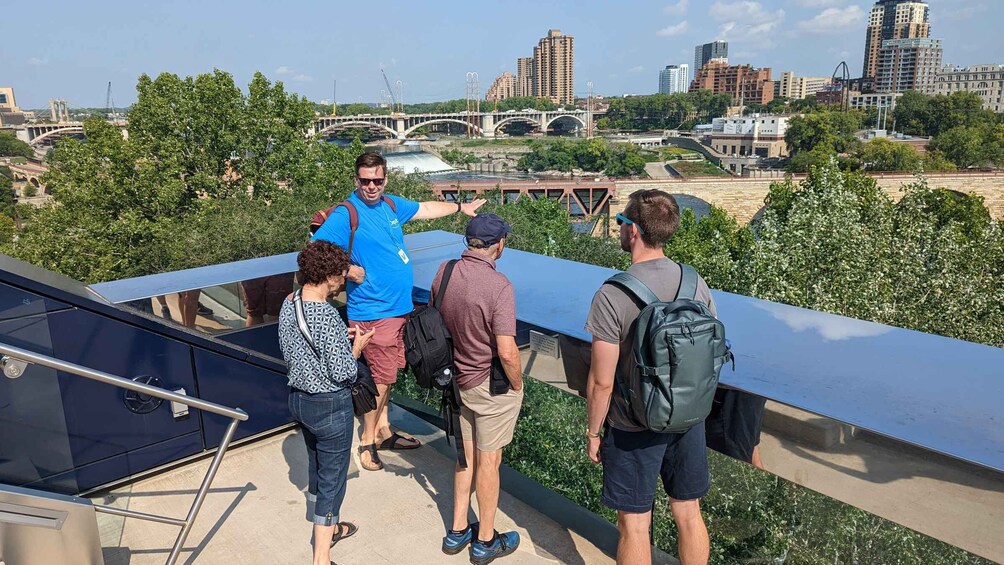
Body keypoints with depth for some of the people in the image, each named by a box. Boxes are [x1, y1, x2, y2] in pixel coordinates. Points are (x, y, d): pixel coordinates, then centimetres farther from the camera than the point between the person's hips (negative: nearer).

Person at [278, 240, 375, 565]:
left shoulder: (288, 304, -2)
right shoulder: (327, 316, -27)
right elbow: (341, 372, -23)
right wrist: (356, 346, -6)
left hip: (299, 398, 9)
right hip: (330, 406, -9)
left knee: (317, 465, 26)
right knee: (332, 478, 7)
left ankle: (328, 529, 47)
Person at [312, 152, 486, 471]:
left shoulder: (391, 205, 8)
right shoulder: (346, 214, -14)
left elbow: (426, 209, 26)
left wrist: (459, 207, 34)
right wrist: (347, 270, -24)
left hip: (401, 307, 8)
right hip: (374, 311, -7)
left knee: (388, 373, 18)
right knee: (381, 376, -1)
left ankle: (382, 429, 33)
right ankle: (368, 441, 16)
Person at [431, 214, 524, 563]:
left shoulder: (444, 272, -5)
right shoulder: (498, 286, -26)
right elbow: (507, 353, -28)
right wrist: (518, 384, -8)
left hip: (458, 379, 6)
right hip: (492, 386, -6)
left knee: (466, 454, 22)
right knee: (488, 460, 10)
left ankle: (457, 531, 36)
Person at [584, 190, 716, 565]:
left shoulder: (612, 296, -23)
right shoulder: (696, 283, -6)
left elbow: (602, 382, -19)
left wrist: (593, 432, -3)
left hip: (633, 430, -5)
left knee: (634, 525, 13)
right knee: (689, 514, 22)